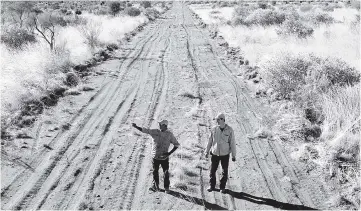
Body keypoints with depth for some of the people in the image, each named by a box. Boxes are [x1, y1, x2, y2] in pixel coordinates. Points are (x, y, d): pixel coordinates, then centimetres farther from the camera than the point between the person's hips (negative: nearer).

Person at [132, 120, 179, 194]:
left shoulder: (169, 134, -6)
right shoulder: (155, 132, -3)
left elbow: (176, 144, 0)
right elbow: (144, 130, -4)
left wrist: (170, 153, -11)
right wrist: (136, 127, -16)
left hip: (164, 157, -1)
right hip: (155, 156, 1)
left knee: (166, 173, 5)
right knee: (155, 172, 12)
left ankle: (166, 187, 22)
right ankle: (155, 186, 28)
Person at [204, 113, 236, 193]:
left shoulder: (229, 130, -9)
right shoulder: (214, 129, -4)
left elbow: (232, 143, -4)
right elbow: (210, 141, 7)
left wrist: (233, 155, -3)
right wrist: (206, 151, 12)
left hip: (225, 154, -1)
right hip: (215, 153, 2)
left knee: (225, 172, 8)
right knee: (212, 170, 6)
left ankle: (222, 187, 25)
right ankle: (212, 186, 24)